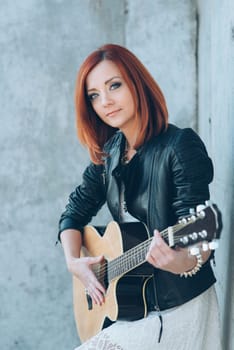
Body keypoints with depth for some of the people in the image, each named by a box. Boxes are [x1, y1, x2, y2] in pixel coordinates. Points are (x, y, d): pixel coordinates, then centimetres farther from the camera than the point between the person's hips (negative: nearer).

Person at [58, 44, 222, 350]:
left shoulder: (181, 145, -16)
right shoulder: (108, 154, 5)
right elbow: (74, 212, 15)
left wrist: (187, 261, -44)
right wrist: (73, 262, -2)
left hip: (178, 310, -6)